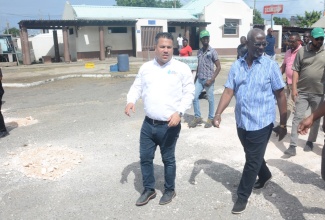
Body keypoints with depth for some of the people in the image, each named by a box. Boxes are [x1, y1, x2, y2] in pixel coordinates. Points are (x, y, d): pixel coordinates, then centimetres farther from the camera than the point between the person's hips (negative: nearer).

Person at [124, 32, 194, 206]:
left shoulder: (181, 68, -4)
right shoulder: (146, 67, 8)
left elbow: (189, 93, -4)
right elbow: (137, 87, 12)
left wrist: (179, 112, -17)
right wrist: (131, 100, -8)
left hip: (169, 125, -4)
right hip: (148, 123, 4)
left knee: (168, 159, 11)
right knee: (145, 158, 12)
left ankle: (170, 190, 34)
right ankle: (149, 189, 33)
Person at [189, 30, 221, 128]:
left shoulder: (212, 51, -7)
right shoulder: (199, 52, 8)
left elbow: (218, 67, -9)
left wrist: (211, 79, -17)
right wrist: (196, 78, 15)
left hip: (208, 79, -5)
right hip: (199, 79, 5)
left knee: (210, 100, 5)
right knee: (195, 97, 2)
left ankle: (210, 119, 19)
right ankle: (197, 118, 16)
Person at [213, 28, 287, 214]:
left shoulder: (271, 66, -8)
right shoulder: (237, 66, 2)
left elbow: (280, 95, -5)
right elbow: (229, 91, -4)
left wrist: (283, 124, -4)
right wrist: (219, 113, -18)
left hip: (261, 123, -4)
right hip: (242, 122, 4)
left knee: (252, 161, 5)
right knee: (253, 156, 23)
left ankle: (243, 196, 21)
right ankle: (265, 176, 52)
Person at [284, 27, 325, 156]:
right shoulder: (302, 51, -1)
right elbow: (296, 71, -1)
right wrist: (294, 88, -8)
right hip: (302, 92, -1)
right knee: (297, 118, -2)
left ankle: (310, 141, 30)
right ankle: (292, 146, 1)